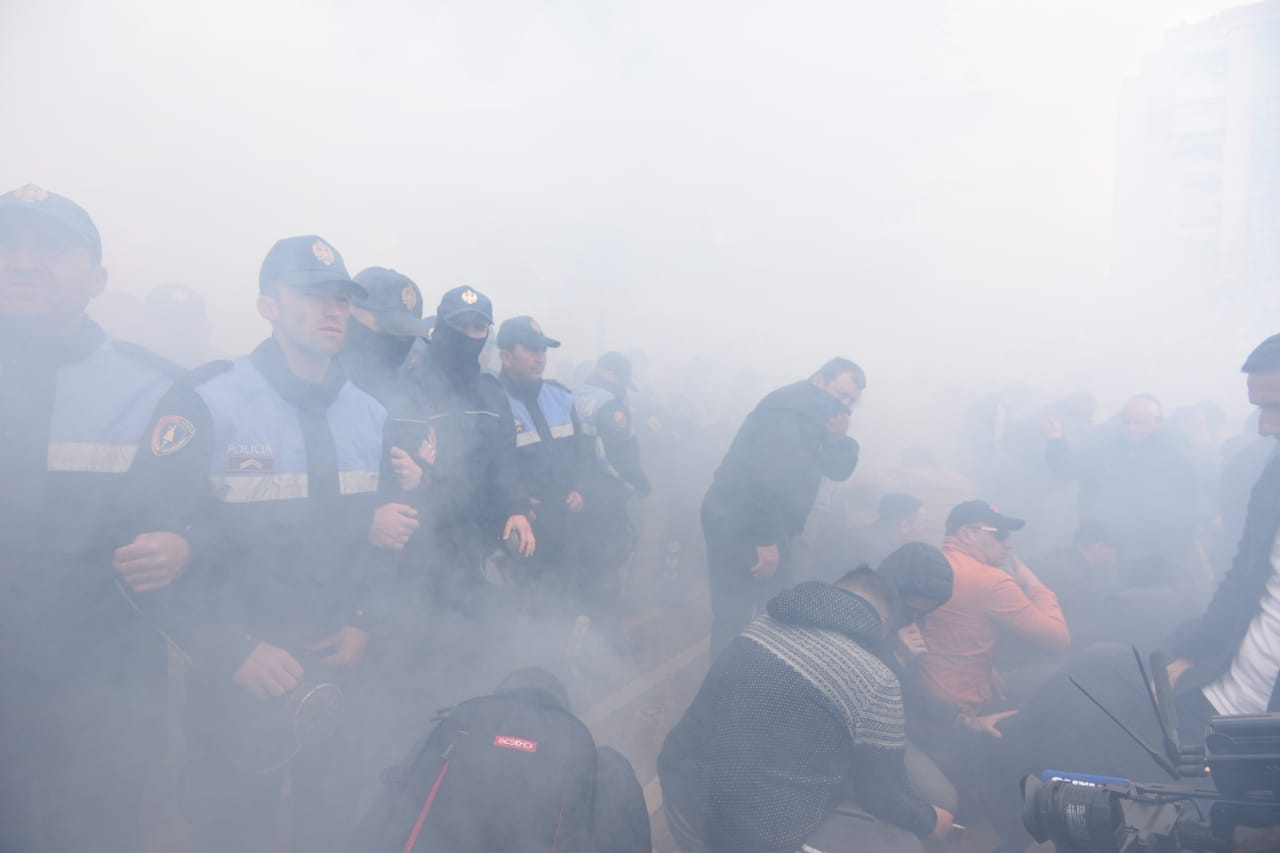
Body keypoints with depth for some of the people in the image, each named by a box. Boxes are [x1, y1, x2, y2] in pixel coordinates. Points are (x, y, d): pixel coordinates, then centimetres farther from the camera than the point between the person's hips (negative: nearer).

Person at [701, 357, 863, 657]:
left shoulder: (816, 417, 12)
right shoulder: (790, 410, -19)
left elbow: (838, 471, 12)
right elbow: (765, 473, -29)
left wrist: (837, 440, -10)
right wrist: (765, 539, -27)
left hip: (761, 524, 10)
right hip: (737, 524, -10)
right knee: (734, 614, -4)